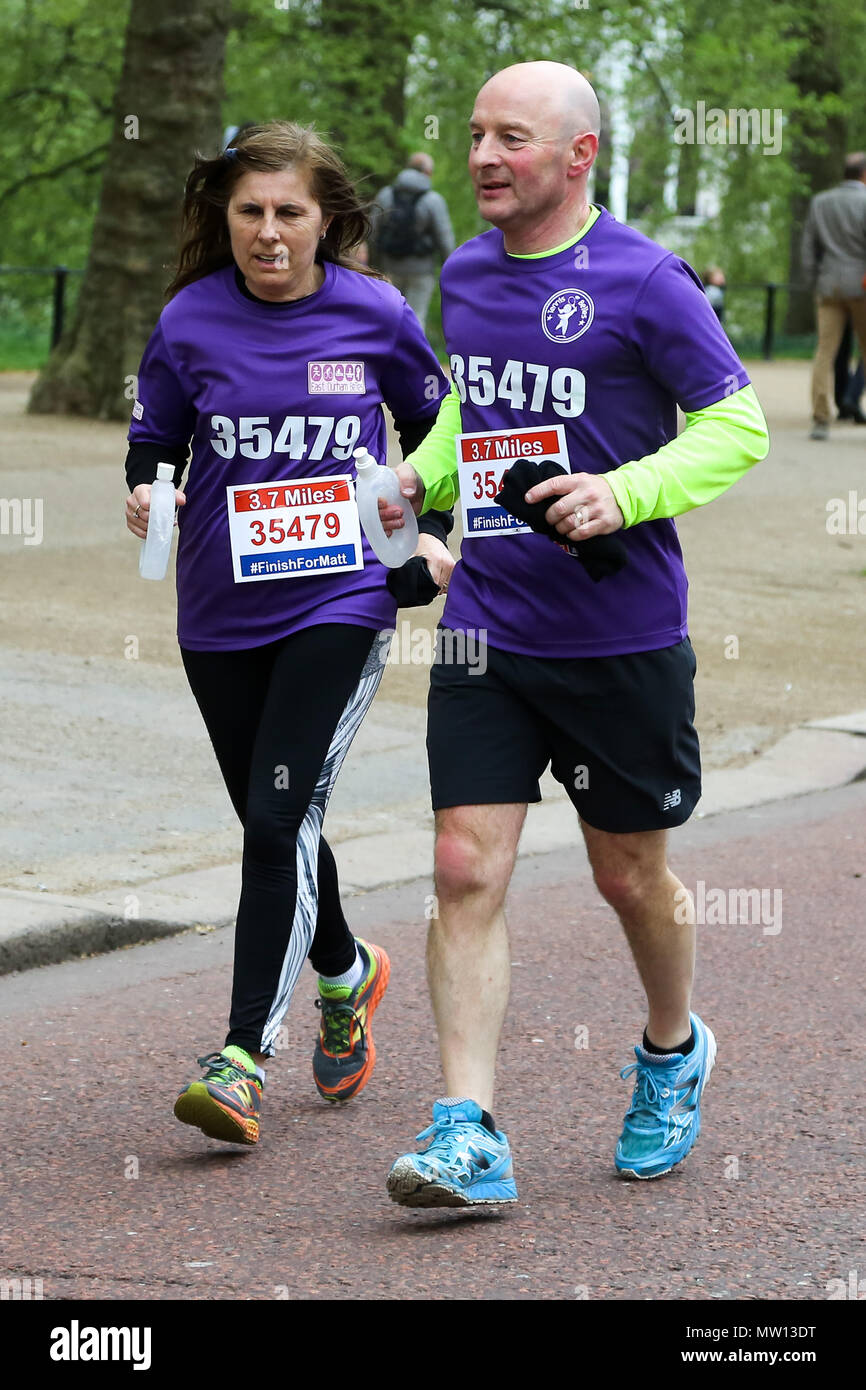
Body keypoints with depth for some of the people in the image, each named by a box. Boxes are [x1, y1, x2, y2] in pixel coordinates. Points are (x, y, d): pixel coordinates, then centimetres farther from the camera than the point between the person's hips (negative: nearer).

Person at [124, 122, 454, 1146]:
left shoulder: (374, 314, -4)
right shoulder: (190, 321, -3)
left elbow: (434, 426, 13)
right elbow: (153, 438, 10)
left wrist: (433, 534, 2)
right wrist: (145, 494, -11)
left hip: (340, 601, -3)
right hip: (221, 613, 3)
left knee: (280, 817, -16)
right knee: (272, 825, 14)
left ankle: (244, 1057, -14)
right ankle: (345, 973, 43)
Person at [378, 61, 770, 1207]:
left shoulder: (643, 282, -11)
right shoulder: (465, 276, 8)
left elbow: (739, 427, -8)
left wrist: (622, 492, -22)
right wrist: (421, 474, 6)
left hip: (622, 639, -4)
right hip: (485, 632, 4)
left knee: (629, 876, 11)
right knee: (467, 869, -7)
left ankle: (673, 1051, 40)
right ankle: (469, 1137, -7)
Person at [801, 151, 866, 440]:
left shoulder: (820, 202, 9)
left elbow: (808, 247, 9)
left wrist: (814, 283, 13)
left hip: (829, 286, 3)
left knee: (825, 352, -2)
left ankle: (821, 420, -12)